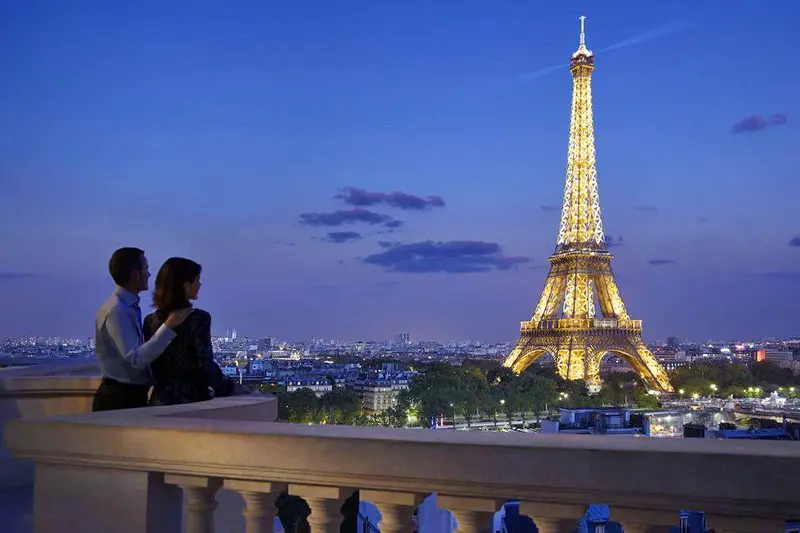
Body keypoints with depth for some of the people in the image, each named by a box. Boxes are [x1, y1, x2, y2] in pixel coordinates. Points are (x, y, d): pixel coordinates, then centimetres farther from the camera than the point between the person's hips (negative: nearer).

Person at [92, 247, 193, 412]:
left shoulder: (130, 307, 9)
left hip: (133, 396, 9)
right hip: (119, 399, -9)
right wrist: (169, 327, -29)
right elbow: (136, 359, -28)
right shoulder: (116, 312, -19)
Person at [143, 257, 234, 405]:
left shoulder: (150, 321, 3)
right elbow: (206, 364, -15)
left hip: (160, 399, 6)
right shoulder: (199, 319, -14)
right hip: (192, 398, -6)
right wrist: (225, 388, -2)